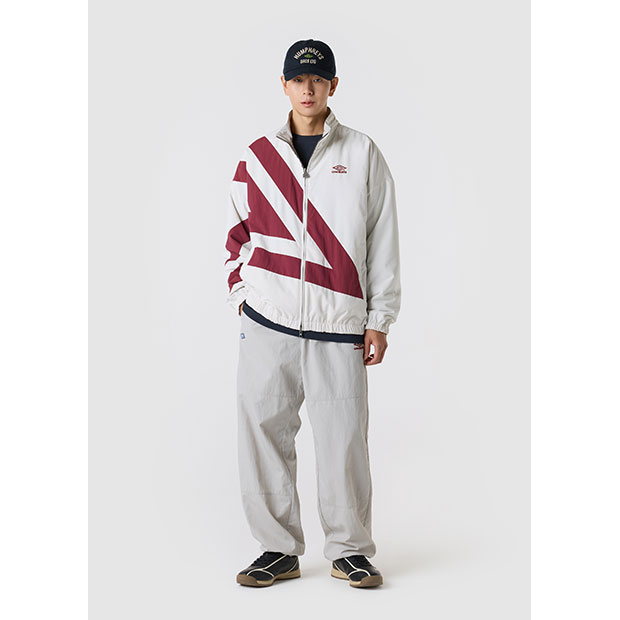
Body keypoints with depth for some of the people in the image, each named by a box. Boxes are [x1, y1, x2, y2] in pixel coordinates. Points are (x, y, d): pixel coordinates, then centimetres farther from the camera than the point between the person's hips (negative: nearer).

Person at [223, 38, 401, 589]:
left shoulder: (362, 154, 7)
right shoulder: (257, 157, 11)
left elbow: (383, 241, 6)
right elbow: (237, 235, 18)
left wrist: (379, 320, 2)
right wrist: (242, 293, 5)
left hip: (339, 326, -2)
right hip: (267, 323, 2)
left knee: (343, 441, -1)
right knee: (264, 433, 2)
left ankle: (350, 549, 16)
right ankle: (279, 549, 16)